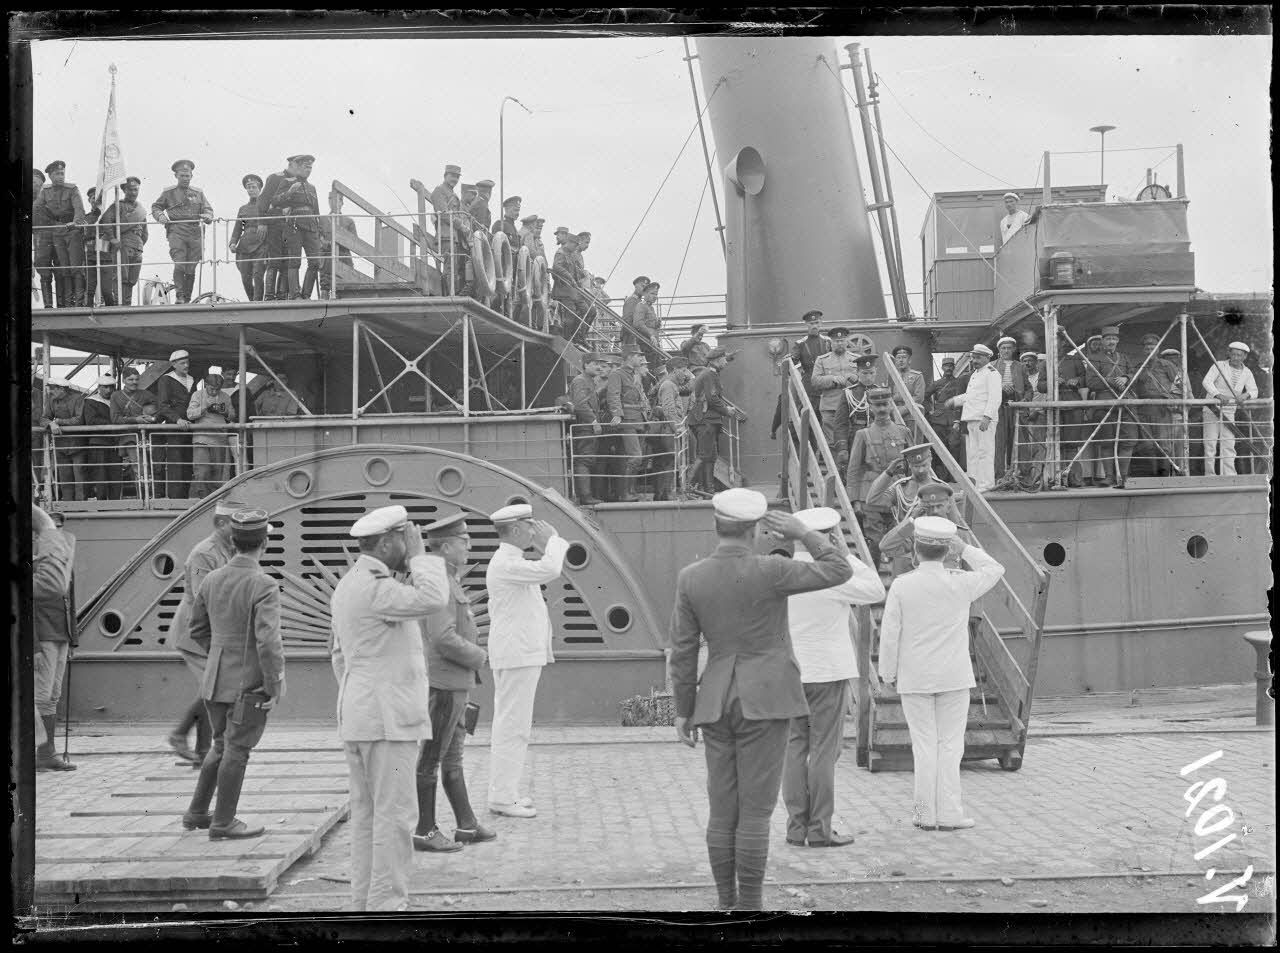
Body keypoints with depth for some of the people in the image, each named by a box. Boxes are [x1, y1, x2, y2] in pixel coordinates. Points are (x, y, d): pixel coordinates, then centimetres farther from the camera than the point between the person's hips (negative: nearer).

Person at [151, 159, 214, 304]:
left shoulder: (198, 193, 17)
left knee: (191, 269, 2)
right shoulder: (169, 192, 12)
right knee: (179, 264, -17)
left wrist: (207, 216, -9)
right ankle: (179, 296, -16)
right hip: (176, 232, -2)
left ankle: (187, 299, 8)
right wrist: (160, 215, -3)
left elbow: (208, 209, 14)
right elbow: (155, 207, 18)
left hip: (195, 233, 2)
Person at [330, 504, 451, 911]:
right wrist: (419, 555, -16)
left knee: (368, 814, 12)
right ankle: (387, 903, -6)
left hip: (357, 718, 10)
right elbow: (433, 600, -30)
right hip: (388, 719, -10)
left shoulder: (348, 584, 15)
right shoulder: (374, 587, -17)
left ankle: (365, 902, 16)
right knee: (395, 814, -7)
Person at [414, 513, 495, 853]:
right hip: (443, 684, -11)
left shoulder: (448, 580, 15)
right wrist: (479, 657, -12)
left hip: (455, 684, 11)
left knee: (452, 758, 16)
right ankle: (424, 832, 6)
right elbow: (443, 639, -25)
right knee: (430, 760, -1)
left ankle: (467, 825, 24)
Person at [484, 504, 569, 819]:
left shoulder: (511, 561, 18)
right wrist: (553, 540, -16)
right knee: (513, 726, -8)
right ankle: (502, 797, -5)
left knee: (511, 725, 14)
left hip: (522, 654, 11)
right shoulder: (505, 563, -16)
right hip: (516, 655, -11)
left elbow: (551, 572, 27)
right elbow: (549, 571, -27)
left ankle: (504, 792, 21)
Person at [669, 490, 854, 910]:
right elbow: (840, 571, -4)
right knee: (755, 811, -1)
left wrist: (684, 710, 10)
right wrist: (801, 532, 4)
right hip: (764, 701, -4)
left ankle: (727, 905, 14)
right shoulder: (769, 572, -12)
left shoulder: (690, 578, -1)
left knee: (722, 810, 9)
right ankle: (750, 909, 2)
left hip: (717, 703, 4)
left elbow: (683, 650, 2)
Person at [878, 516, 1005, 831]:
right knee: (950, 746, 6)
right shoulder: (961, 584, -8)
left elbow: (889, 634, -6)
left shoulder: (902, 586, -10)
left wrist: (889, 673, 5)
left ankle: (926, 814, 11)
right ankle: (949, 814, 6)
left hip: (914, 679, 0)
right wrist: (963, 548, 11)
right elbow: (994, 570, 12)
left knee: (924, 745, 7)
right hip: (953, 677, 0)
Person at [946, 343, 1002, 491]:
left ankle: (985, 485, -7)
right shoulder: (974, 374, 22)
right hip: (971, 419, 9)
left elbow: (994, 398, -16)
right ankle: (973, 482, 16)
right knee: (971, 453, 11)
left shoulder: (991, 373, -7)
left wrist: (987, 417, -24)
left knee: (984, 451, -8)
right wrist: (955, 400, 23)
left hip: (983, 420, -9)